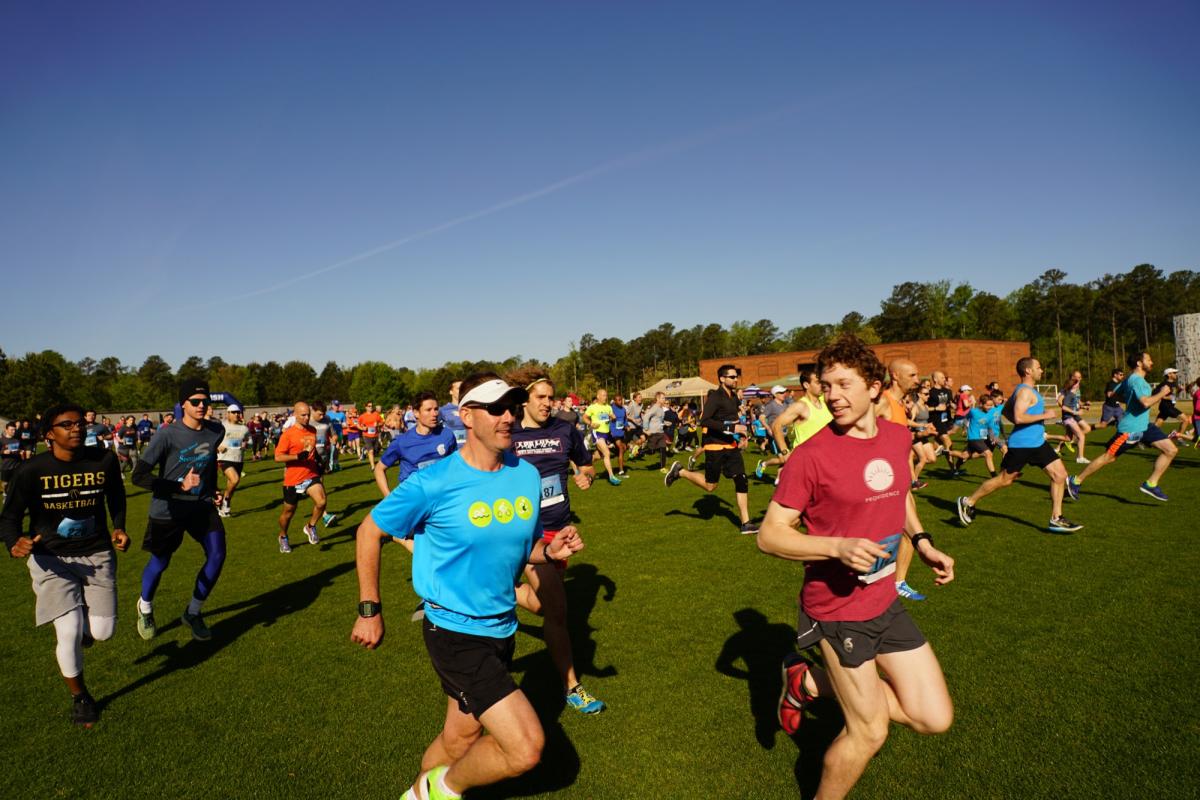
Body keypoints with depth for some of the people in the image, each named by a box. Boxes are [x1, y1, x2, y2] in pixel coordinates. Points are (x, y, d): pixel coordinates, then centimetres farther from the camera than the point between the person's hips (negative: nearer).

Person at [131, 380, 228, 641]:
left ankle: (193, 613, 15)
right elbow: (139, 476, -20)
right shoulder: (167, 434, -20)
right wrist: (181, 486, -26)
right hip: (168, 510, -4)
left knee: (217, 555, -7)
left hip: (202, 505, 4)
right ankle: (145, 608, 43)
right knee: (160, 563, 11)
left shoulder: (217, 431, -3)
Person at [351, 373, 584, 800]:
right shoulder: (434, 482, -19)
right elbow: (370, 531, -6)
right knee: (527, 748, -12)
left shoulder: (527, 475, -3)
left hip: (501, 629, 6)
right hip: (455, 632, -6)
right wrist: (370, 611, -4)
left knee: (459, 739, 23)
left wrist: (550, 549, -10)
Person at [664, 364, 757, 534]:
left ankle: (746, 523, 2)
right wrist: (731, 428, -29)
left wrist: (741, 435, 11)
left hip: (731, 446, 7)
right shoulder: (715, 397, -15)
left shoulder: (734, 397, 11)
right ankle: (679, 471, 25)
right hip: (715, 447, -7)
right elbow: (704, 421, -25)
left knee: (741, 481, -2)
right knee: (710, 485, 3)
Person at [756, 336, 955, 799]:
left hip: (885, 602, 6)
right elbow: (769, 535, -17)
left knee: (935, 718, 8)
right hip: (836, 610, -6)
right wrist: (838, 546, -29)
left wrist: (922, 543, 6)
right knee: (869, 732, 6)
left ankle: (810, 683, 21)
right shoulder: (811, 455, -19)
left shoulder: (898, 438, -1)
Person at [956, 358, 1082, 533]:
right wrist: (1044, 416, -20)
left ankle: (1056, 519, 8)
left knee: (1060, 475, 3)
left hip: (1037, 442, 10)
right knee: (1005, 479, 0)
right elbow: (1019, 417, -29)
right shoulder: (1025, 391, -16)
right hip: (1022, 445, -10)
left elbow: (1006, 409, 24)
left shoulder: (1029, 390, 15)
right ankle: (968, 502, 14)